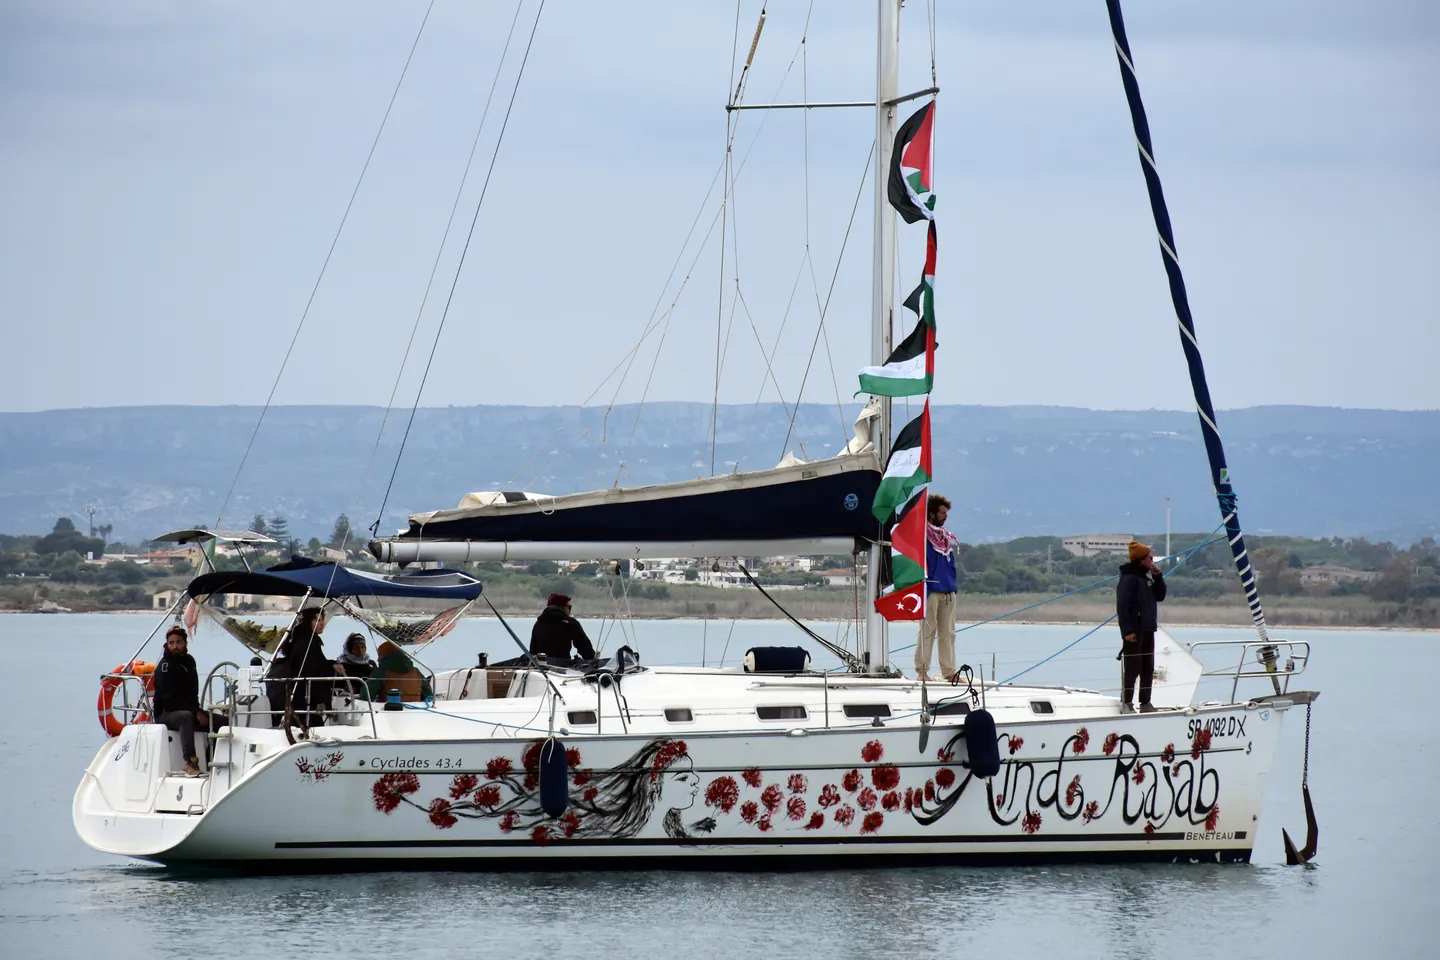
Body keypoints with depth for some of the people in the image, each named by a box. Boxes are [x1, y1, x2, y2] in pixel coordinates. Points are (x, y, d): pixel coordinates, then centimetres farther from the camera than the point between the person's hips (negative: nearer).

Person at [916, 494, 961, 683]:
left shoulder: (946, 537, 17)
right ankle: (922, 670, -2)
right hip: (931, 591, -7)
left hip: (948, 591, 7)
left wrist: (955, 585, 16)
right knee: (927, 631, -6)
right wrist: (923, 589, -17)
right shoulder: (922, 535, -6)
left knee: (948, 633, 7)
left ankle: (949, 671, 10)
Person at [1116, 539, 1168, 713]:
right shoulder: (1128, 578, -13)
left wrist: (1158, 577, 3)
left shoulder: (1146, 577, 16)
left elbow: (1160, 596, 18)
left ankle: (1145, 702, 17)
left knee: (1148, 668, 11)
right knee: (1132, 668, -9)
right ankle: (1126, 703, -7)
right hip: (1134, 631, -9)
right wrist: (1127, 630, -24)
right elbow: (1122, 606, -18)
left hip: (1147, 630, 9)